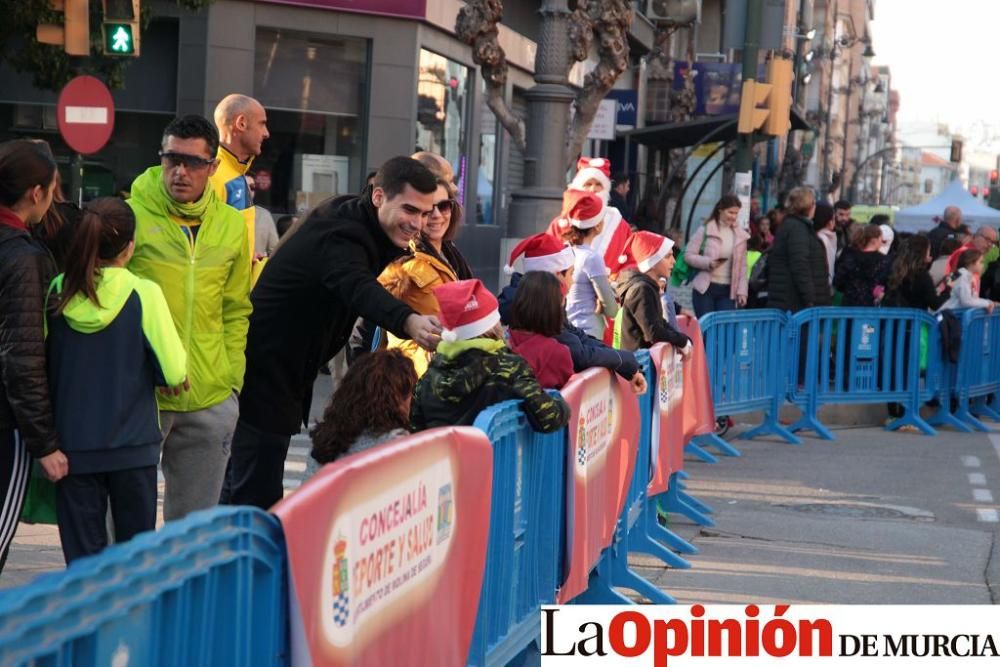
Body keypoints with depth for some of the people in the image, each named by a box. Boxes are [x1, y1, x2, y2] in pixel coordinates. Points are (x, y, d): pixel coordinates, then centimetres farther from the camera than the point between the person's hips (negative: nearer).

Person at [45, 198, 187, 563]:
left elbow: (44, 366, 5)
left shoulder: (57, 294, -4)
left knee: (82, 553, 7)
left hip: (73, 446, 2)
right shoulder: (144, 294, -12)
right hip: (132, 444, -2)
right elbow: (174, 372, -12)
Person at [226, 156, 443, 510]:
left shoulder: (352, 219, 4)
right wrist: (408, 321, -66)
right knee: (258, 497, -11)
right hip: (263, 372, -10)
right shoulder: (338, 236, -26)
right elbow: (358, 288, -48)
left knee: (242, 491, 20)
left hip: (286, 371, 10)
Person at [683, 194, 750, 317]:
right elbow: (688, 255, -3)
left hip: (727, 291, 3)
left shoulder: (740, 235, 8)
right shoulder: (705, 230, -2)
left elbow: (742, 266, 11)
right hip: (705, 289, -3)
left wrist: (742, 291, 3)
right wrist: (708, 263, -19)